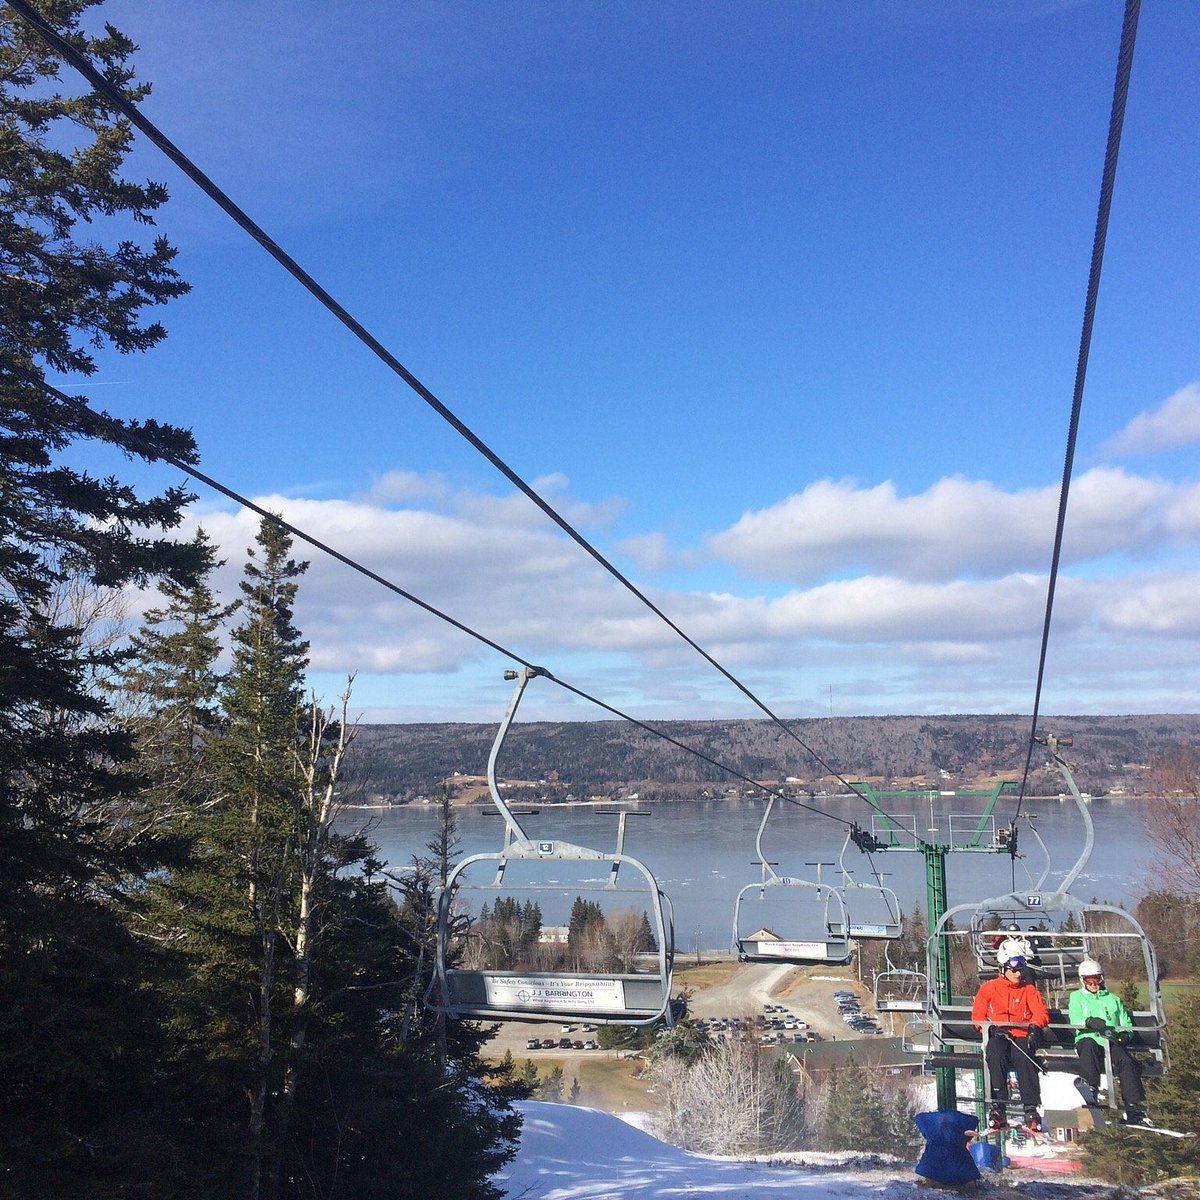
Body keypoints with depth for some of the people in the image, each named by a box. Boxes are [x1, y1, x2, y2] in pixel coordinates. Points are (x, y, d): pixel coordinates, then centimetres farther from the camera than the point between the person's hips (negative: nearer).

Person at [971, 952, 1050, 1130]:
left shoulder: (1029, 990, 18)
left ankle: (1031, 1108, -36)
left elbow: (1041, 1013, 5)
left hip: (1021, 1037, 1)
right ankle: (998, 1106, -37)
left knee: (1024, 1057, -34)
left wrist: (1034, 1027, -16)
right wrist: (992, 1028, -10)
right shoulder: (988, 988, 14)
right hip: (997, 1037, 0)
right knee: (996, 1055, -35)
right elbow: (978, 1016, 9)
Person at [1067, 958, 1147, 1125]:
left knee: (1126, 1062, -29)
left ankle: (1134, 1110, -32)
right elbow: (1075, 1019, 3)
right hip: (1087, 1039, -2)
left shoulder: (1113, 999, 30)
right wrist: (1089, 1021, -20)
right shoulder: (1076, 997, 22)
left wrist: (1124, 1033, -2)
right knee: (1089, 1045, -39)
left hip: (1111, 1041, 2)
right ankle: (1090, 1085, -52)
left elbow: (1126, 1023, 24)